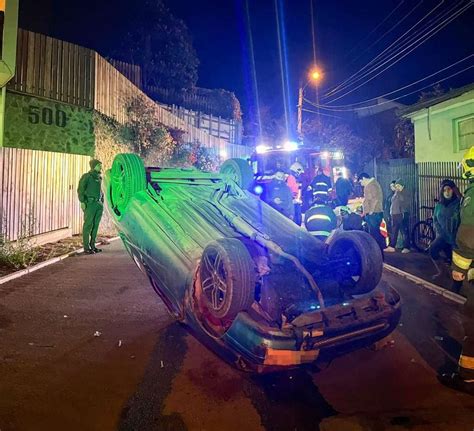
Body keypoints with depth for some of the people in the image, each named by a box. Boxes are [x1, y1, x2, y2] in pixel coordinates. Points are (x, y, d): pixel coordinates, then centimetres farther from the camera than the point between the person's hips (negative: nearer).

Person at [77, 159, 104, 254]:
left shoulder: (99, 177, 17)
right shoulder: (86, 176, -6)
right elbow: (80, 189, -11)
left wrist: (102, 201, 17)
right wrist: (82, 202, -19)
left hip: (99, 204, 7)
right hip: (90, 203, -7)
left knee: (95, 225, 8)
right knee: (88, 225, -5)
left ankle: (92, 245, 15)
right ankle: (86, 248, -2)